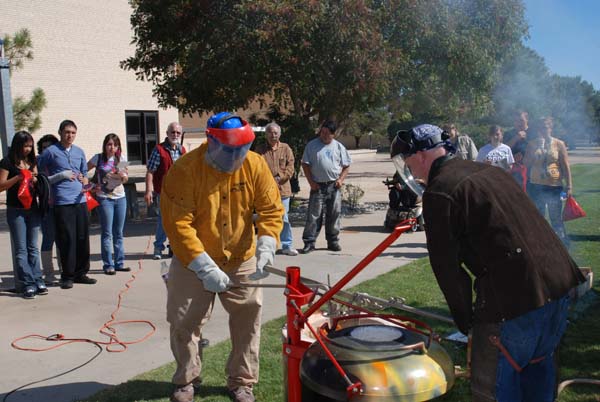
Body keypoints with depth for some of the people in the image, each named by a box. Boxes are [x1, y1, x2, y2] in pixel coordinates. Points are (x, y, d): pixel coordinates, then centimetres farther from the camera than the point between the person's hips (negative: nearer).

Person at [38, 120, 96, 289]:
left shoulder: (79, 152, 15)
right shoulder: (50, 152, 1)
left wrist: (85, 185, 4)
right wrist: (62, 175, -10)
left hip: (80, 201, 5)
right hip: (62, 203, -4)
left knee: (83, 238, 6)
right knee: (67, 240, -3)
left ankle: (81, 273, 18)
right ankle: (67, 276, 8)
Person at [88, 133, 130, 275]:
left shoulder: (121, 159, 6)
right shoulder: (98, 158, -3)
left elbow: (125, 179, 9)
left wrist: (123, 176, -12)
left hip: (120, 197, 4)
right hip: (105, 198, -3)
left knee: (119, 232, 8)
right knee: (107, 233, -2)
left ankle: (119, 263, 16)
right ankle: (108, 265, 4)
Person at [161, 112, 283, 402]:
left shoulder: (255, 165, -11)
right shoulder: (185, 170, -21)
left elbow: (271, 209, -6)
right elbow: (178, 225, -23)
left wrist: (265, 249, -21)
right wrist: (205, 268, -28)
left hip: (242, 261, 2)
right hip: (192, 263, -2)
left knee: (248, 320, 6)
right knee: (184, 322, 8)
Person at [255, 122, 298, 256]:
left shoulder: (286, 148, 7)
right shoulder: (260, 149, 6)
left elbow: (290, 167, 1)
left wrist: (279, 178, -12)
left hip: (282, 189, 0)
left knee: (284, 218, 3)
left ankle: (287, 245, 12)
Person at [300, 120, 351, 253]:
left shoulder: (339, 147, 8)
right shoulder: (312, 145, 1)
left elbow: (346, 166, 12)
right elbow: (305, 164, 1)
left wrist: (341, 179, -3)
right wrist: (311, 182, -7)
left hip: (334, 186, 2)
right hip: (318, 186, -2)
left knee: (334, 214, 7)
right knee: (313, 215, -4)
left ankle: (333, 241, 18)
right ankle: (309, 242, 1)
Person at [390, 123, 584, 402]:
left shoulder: (438, 193, -9)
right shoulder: (489, 171, 16)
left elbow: (446, 264, -10)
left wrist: (463, 317, 4)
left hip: (513, 295, -8)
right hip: (559, 281, 9)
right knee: (537, 367, 26)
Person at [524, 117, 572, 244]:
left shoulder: (559, 144, 1)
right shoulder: (532, 145, 7)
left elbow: (565, 166, 0)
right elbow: (526, 164, 0)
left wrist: (569, 186, -5)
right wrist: (536, 149, -10)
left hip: (554, 186, -3)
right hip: (536, 186, 3)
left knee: (556, 218, -4)